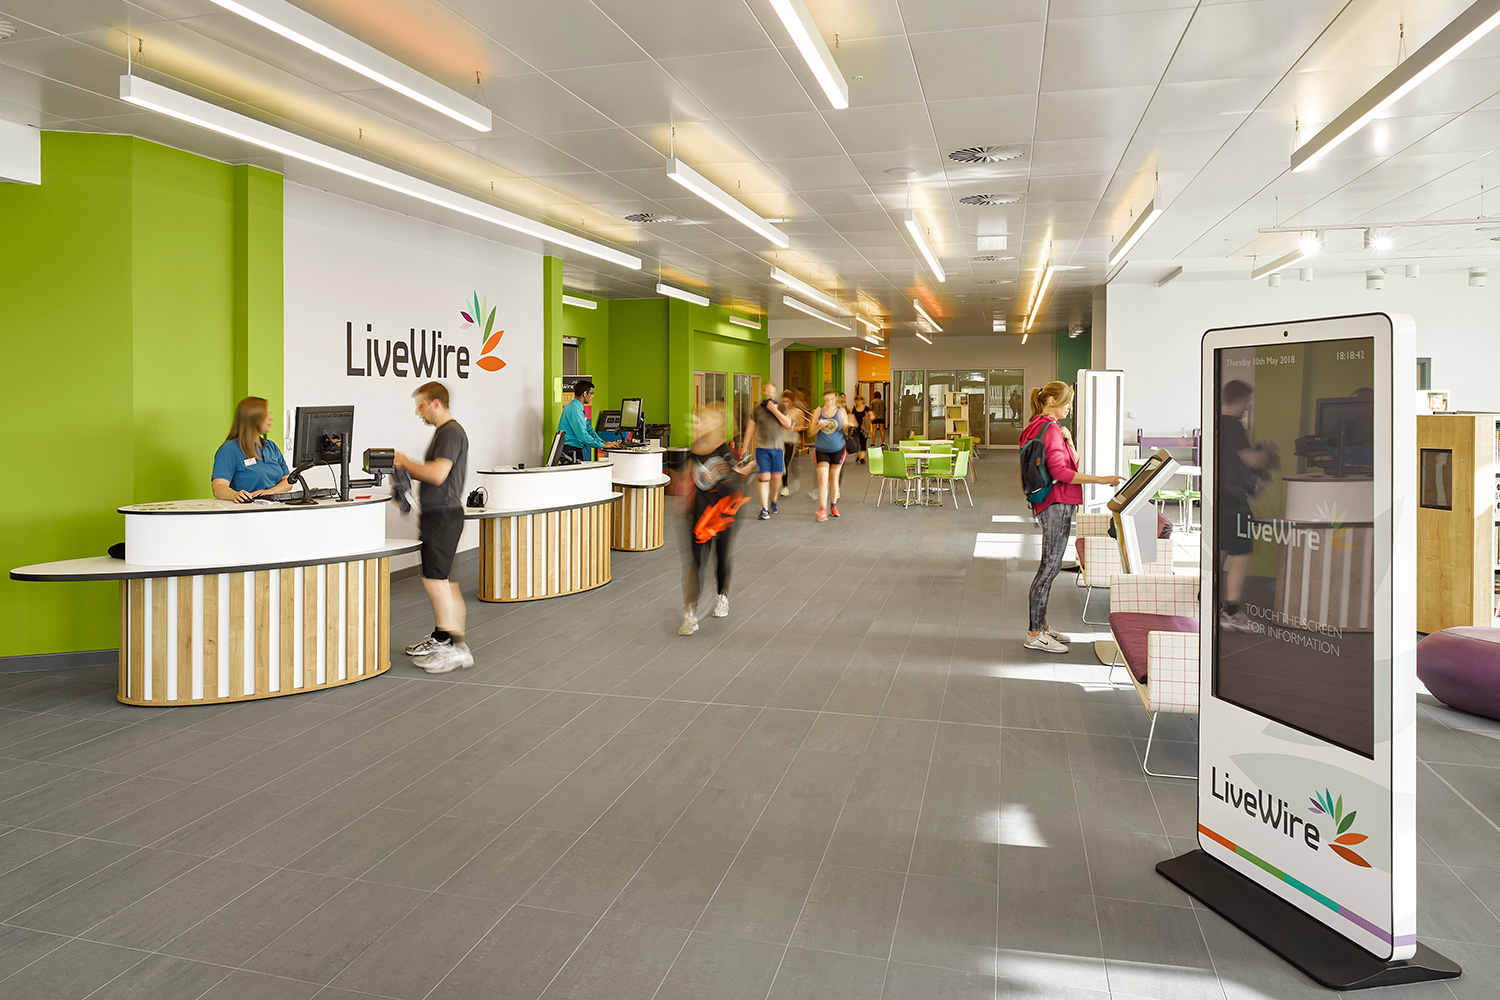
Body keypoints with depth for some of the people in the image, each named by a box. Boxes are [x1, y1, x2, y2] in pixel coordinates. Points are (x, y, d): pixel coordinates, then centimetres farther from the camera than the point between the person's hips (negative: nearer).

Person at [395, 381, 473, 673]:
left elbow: (438, 474, -24)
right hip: (435, 513, 11)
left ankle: (455, 647, -10)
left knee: (435, 579, -12)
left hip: (444, 514, -11)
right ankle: (440, 638, 25)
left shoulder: (452, 432, -14)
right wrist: (406, 469, 12)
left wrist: (405, 462, -12)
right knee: (439, 578, 15)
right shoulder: (442, 432, 19)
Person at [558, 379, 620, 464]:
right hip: (570, 451, -10)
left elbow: (587, 428, 20)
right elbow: (583, 435, -23)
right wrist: (603, 445, -15)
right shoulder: (574, 410, -19)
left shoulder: (577, 407, 14)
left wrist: (602, 441, 9)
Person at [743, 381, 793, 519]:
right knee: (764, 477, -9)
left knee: (777, 477, 4)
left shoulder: (781, 407, 6)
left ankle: (773, 501, 31)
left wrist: (774, 410, -12)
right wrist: (746, 446, 9)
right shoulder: (758, 408, 5)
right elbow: (751, 427, 10)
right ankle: (764, 509, -8)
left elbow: (788, 424, -7)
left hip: (778, 447, 2)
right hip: (761, 447, -1)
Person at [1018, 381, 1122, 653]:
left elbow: (1072, 462, 19)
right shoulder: (1050, 429, -15)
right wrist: (1101, 480, -22)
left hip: (1053, 504, 11)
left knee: (1049, 566, 15)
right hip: (1057, 504, -11)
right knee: (1050, 566, -8)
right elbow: (1061, 472, -23)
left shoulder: (1040, 427, 18)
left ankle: (1040, 626, 22)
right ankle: (1034, 634, -5)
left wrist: (1068, 440, 1)